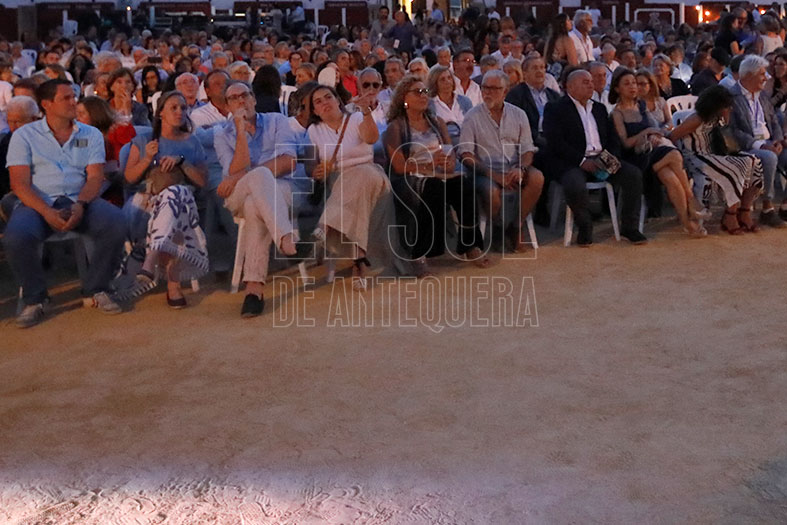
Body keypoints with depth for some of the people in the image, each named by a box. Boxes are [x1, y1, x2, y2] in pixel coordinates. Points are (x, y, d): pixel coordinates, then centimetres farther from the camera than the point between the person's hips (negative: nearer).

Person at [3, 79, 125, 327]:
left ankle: (94, 292, -10)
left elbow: (95, 176, 3)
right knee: (16, 237, -33)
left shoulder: (91, 135, 14)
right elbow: (19, 183, -3)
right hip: (39, 204, -2)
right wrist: (47, 212, -20)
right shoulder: (24, 136, 7)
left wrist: (81, 205, -19)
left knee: (115, 221, -28)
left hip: (80, 201, 2)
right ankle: (35, 300, -7)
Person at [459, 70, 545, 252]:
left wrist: (521, 169, -16)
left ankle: (518, 226, -9)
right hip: (486, 170, -3)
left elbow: (527, 149, 7)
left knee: (537, 177, -28)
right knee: (492, 191, -36)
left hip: (514, 170, 3)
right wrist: (493, 174, -19)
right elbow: (466, 155, -7)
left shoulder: (518, 115, 10)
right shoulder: (473, 117, 1)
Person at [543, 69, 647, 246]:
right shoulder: (555, 109, 3)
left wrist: (612, 157, -3)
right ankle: (584, 226, -8)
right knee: (575, 185, -37)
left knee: (634, 174, -18)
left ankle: (629, 226, -5)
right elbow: (555, 142, -10)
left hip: (602, 159, 5)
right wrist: (582, 161, -19)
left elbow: (612, 138, 20)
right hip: (571, 163, -5)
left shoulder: (599, 109, 23)